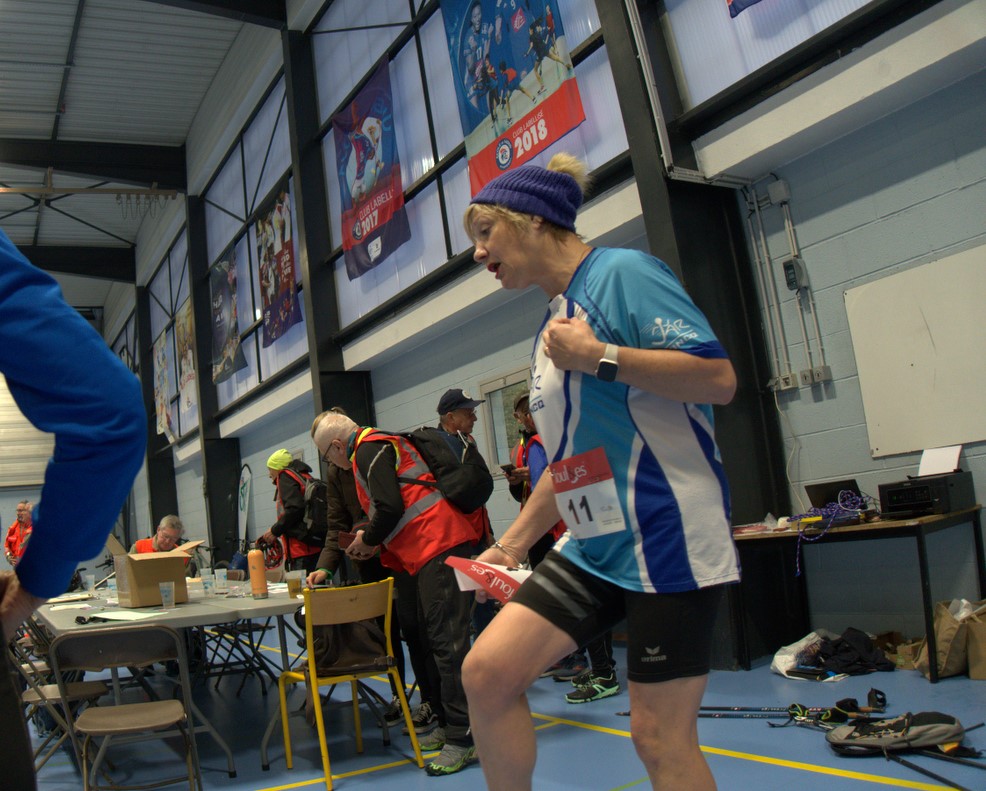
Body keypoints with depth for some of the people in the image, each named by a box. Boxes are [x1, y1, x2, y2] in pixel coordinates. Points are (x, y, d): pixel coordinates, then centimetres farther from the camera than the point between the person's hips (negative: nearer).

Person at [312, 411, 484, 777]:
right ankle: (448, 725, 23)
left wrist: (368, 540, 0)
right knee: (432, 639, 15)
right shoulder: (381, 445, 25)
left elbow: (389, 509, -17)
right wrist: (376, 543, 21)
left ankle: (462, 739, -7)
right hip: (437, 550, 11)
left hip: (440, 548, -11)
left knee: (447, 642, -10)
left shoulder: (368, 449, -6)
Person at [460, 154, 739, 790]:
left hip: (668, 539, -8)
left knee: (661, 735, -1)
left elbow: (719, 378, -17)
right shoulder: (553, 323, 18)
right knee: (487, 671, -2)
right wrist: (510, 546, 19)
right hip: (594, 547, 8)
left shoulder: (623, 272, -6)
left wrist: (599, 357, -19)